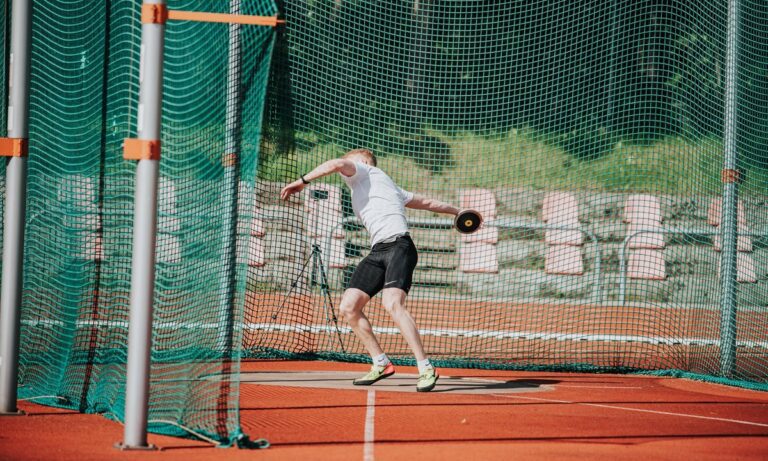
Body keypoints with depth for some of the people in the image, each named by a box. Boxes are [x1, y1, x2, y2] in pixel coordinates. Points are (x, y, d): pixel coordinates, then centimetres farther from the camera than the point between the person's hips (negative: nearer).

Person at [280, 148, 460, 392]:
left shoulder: (362, 171, 11)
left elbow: (337, 163, -12)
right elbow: (427, 202, 40)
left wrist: (302, 181, -5)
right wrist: (457, 211, 52)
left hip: (398, 245, -9)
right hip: (378, 252, 9)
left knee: (393, 304, -26)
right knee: (348, 307, 1)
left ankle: (426, 369, -25)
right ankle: (381, 364, 11)